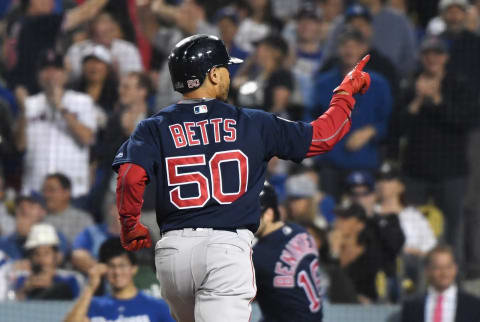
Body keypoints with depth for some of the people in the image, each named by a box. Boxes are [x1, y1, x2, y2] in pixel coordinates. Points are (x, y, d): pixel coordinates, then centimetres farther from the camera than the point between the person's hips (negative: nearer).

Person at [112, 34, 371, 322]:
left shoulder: (154, 128, 8)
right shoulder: (253, 124, 7)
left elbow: (130, 177, -9)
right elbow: (322, 136, 13)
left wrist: (130, 227, 7)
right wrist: (346, 91, 29)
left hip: (173, 250, 3)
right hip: (229, 246, -3)